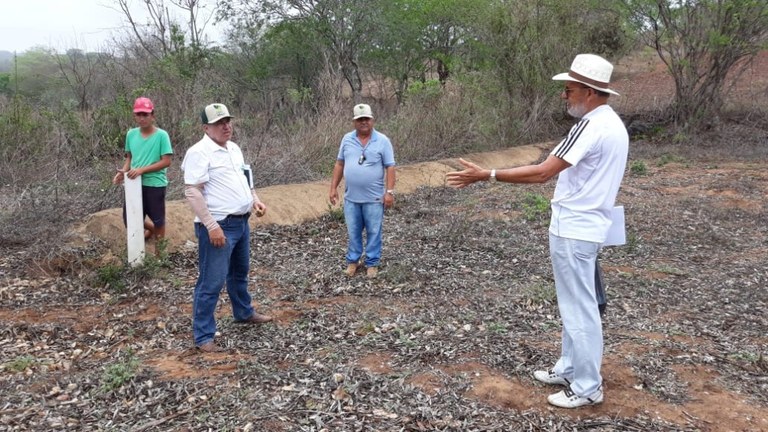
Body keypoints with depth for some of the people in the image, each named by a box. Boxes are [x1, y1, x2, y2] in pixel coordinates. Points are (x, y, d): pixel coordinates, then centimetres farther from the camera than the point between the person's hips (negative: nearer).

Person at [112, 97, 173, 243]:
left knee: (157, 220, 8)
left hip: (155, 184, -5)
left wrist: (142, 170, -21)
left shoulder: (161, 135, -13)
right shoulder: (131, 134, 3)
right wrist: (123, 172, -7)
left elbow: (166, 161, -15)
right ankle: (151, 228, 40)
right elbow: (130, 157, 13)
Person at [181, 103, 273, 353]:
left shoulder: (234, 149, 13)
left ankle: (244, 313, 45)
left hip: (241, 222, 9)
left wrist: (255, 200, 8)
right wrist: (212, 225, -26)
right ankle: (203, 337, 5)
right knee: (212, 282, -4)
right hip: (218, 226, -9)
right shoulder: (199, 152, -15)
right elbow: (192, 192, -21)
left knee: (239, 272, 25)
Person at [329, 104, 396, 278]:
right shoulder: (347, 139, 3)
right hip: (351, 197, 3)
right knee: (353, 231, 13)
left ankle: (372, 263, 21)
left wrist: (390, 192, -12)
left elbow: (390, 167, -6)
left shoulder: (382, 141, -6)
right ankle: (353, 260, 28)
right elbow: (339, 164, 10)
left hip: (374, 198, -3)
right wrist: (333, 187, 7)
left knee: (373, 232, 8)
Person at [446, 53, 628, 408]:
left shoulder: (591, 126, -21)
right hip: (584, 227, 11)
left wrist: (486, 175, -24)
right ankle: (569, 369, 32)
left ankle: (587, 388, 11)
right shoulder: (613, 124, 12)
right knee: (575, 305, 19)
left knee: (579, 309, 0)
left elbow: (542, 173, -26)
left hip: (573, 231, -11)